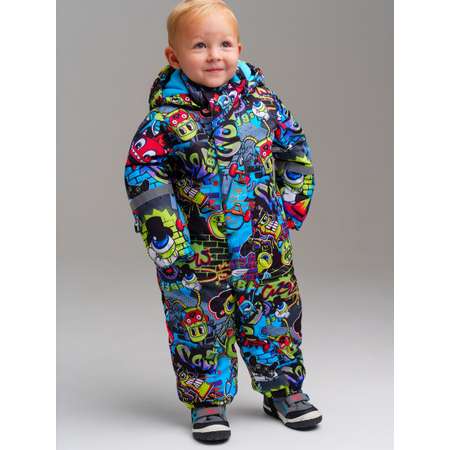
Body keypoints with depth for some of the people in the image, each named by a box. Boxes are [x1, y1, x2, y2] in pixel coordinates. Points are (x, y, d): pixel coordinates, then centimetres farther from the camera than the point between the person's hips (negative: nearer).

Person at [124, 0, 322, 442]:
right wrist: (167, 240, -13)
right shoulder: (167, 119, -12)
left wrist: (291, 209, 6)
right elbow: (141, 174, -9)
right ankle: (207, 402, 24)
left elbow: (295, 152, 10)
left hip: (267, 247, 3)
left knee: (274, 318, 14)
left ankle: (283, 388, 33)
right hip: (197, 257, -3)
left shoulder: (263, 101, -2)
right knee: (200, 328, 7)